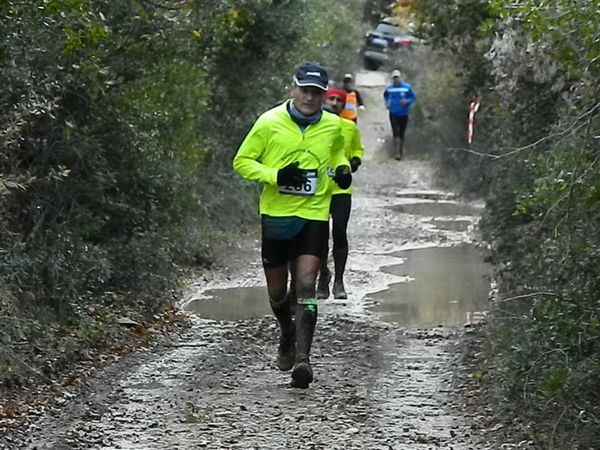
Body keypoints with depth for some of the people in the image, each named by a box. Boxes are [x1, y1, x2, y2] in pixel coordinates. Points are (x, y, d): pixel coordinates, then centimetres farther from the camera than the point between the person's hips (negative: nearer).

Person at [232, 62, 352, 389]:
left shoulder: (333, 126, 3)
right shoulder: (269, 122, -6)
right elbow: (241, 161, 0)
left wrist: (342, 169, 3)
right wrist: (275, 176, -16)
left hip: (313, 216, 0)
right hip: (275, 215, 0)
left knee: (306, 288, -15)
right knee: (277, 290, 11)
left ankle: (302, 358, -20)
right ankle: (287, 334, 42)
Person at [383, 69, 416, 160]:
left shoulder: (407, 87, -4)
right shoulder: (389, 88, 1)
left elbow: (413, 98, 3)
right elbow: (385, 96, 20)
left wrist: (407, 101, -17)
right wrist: (387, 103, 2)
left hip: (403, 114, 0)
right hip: (393, 114, 0)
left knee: (401, 133, 9)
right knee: (395, 133, -11)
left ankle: (401, 151, 25)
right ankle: (397, 152, -12)